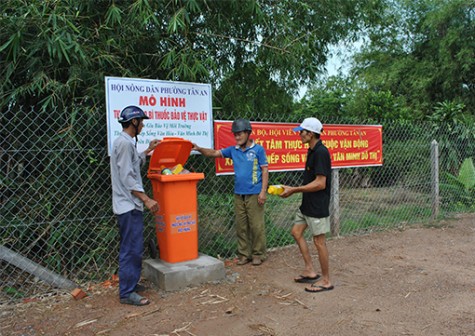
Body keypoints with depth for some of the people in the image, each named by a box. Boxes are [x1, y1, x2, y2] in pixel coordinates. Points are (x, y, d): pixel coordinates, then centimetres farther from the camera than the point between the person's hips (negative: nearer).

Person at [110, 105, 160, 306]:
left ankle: (129, 283, 30)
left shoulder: (125, 142, 15)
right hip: (129, 205, -11)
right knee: (132, 249, -5)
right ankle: (127, 293, 2)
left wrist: (148, 150, 28)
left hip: (128, 204, 11)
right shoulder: (125, 143, -17)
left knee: (131, 248, 19)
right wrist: (146, 199, -22)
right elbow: (127, 178, -22)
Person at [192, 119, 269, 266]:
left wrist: (263, 191, -11)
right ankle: (244, 254, 21)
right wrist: (199, 149, -12)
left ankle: (258, 254, 14)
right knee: (241, 226, 10)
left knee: (256, 226, 1)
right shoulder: (233, 150, 9)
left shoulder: (258, 149, -4)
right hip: (238, 194, 5)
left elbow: (265, 171, -5)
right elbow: (214, 153, 6)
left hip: (254, 194, -5)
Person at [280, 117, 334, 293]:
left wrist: (294, 190, -20)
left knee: (319, 240, 1)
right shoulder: (312, 151, 10)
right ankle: (310, 271, 24)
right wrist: (294, 189, 10)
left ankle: (326, 281, 16)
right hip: (308, 203, 10)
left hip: (318, 205, -10)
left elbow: (320, 183, -25)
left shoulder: (321, 152, -21)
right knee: (296, 232, 15)